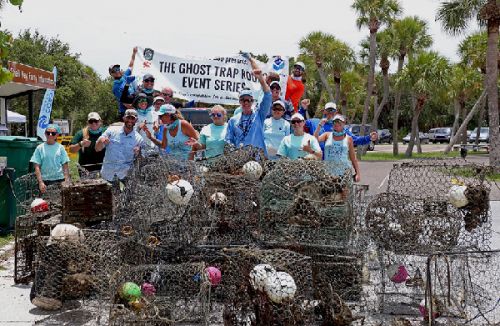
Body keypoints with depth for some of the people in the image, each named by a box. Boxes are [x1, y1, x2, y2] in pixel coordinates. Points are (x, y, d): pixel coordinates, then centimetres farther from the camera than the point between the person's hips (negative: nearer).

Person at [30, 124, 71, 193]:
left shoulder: (60, 147, 5)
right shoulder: (40, 148, 2)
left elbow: (65, 166, 4)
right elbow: (37, 167, 1)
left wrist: (67, 181, -5)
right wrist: (40, 182, -8)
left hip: (60, 180, 1)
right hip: (45, 181, -1)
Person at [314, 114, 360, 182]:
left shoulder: (348, 138, 10)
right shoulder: (327, 135, 11)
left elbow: (353, 158, 10)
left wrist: (357, 173, 4)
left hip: (344, 172, 0)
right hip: (328, 172, 1)